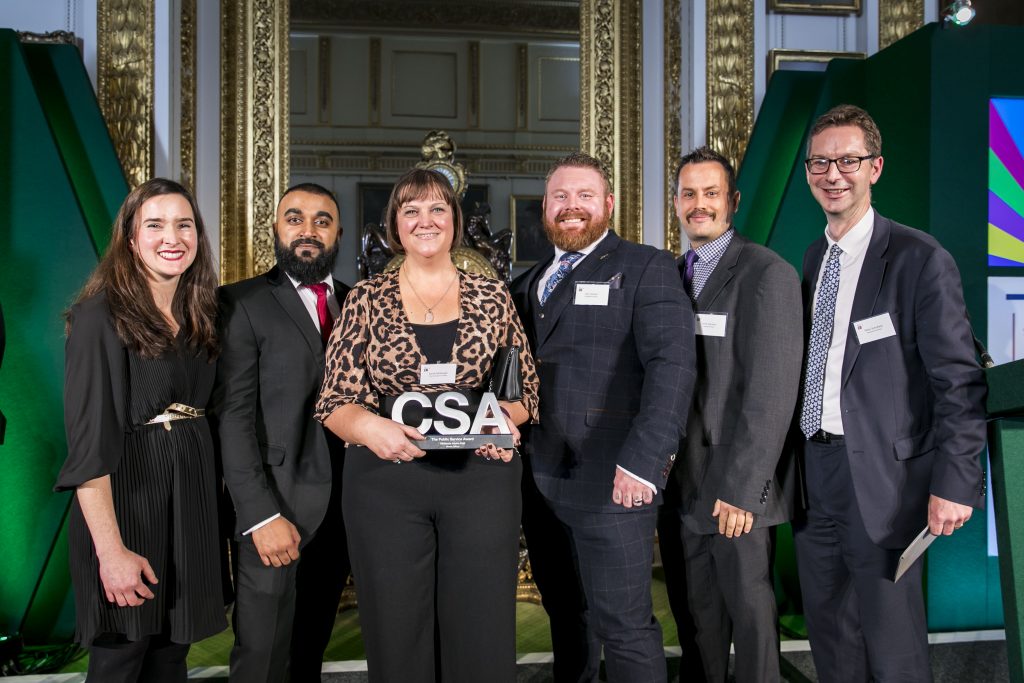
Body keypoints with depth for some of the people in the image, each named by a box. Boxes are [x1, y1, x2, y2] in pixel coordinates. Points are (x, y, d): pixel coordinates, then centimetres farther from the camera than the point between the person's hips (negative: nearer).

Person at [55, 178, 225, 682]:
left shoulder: (199, 315, 9)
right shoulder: (101, 317, -11)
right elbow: (88, 441, -17)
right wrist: (111, 550, -22)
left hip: (193, 495, 6)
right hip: (126, 495, -6)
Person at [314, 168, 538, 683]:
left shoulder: (492, 297, 7)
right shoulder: (366, 299, 4)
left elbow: (526, 389, 10)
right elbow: (334, 402, 1)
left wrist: (506, 418, -12)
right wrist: (371, 427, -19)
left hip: (481, 476, 1)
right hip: (386, 480, 0)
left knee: (482, 640, 6)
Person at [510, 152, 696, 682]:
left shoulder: (646, 269, -2)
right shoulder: (527, 284, 17)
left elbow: (672, 364, -13)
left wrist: (643, 460, -22)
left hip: (612, 483, -6)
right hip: (538, 480, 6)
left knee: (624, 624, -1)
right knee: (566, 616, 16)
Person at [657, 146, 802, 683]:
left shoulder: (767, 274, -10)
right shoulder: (673, 276, 12)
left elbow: (772, 392, -16)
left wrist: (740, 487, -19)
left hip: (736, 483, -6)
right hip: (686, 478, 6)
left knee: (748, 607, 7)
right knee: (701, 610, 15)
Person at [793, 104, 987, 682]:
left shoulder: (921, 259, -10)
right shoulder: (814, 258, 11)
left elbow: (960, 382, -11)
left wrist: (954, 483, -15)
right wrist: (793, 465, 11)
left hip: (882, 480, -6)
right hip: (814, 476, 7)